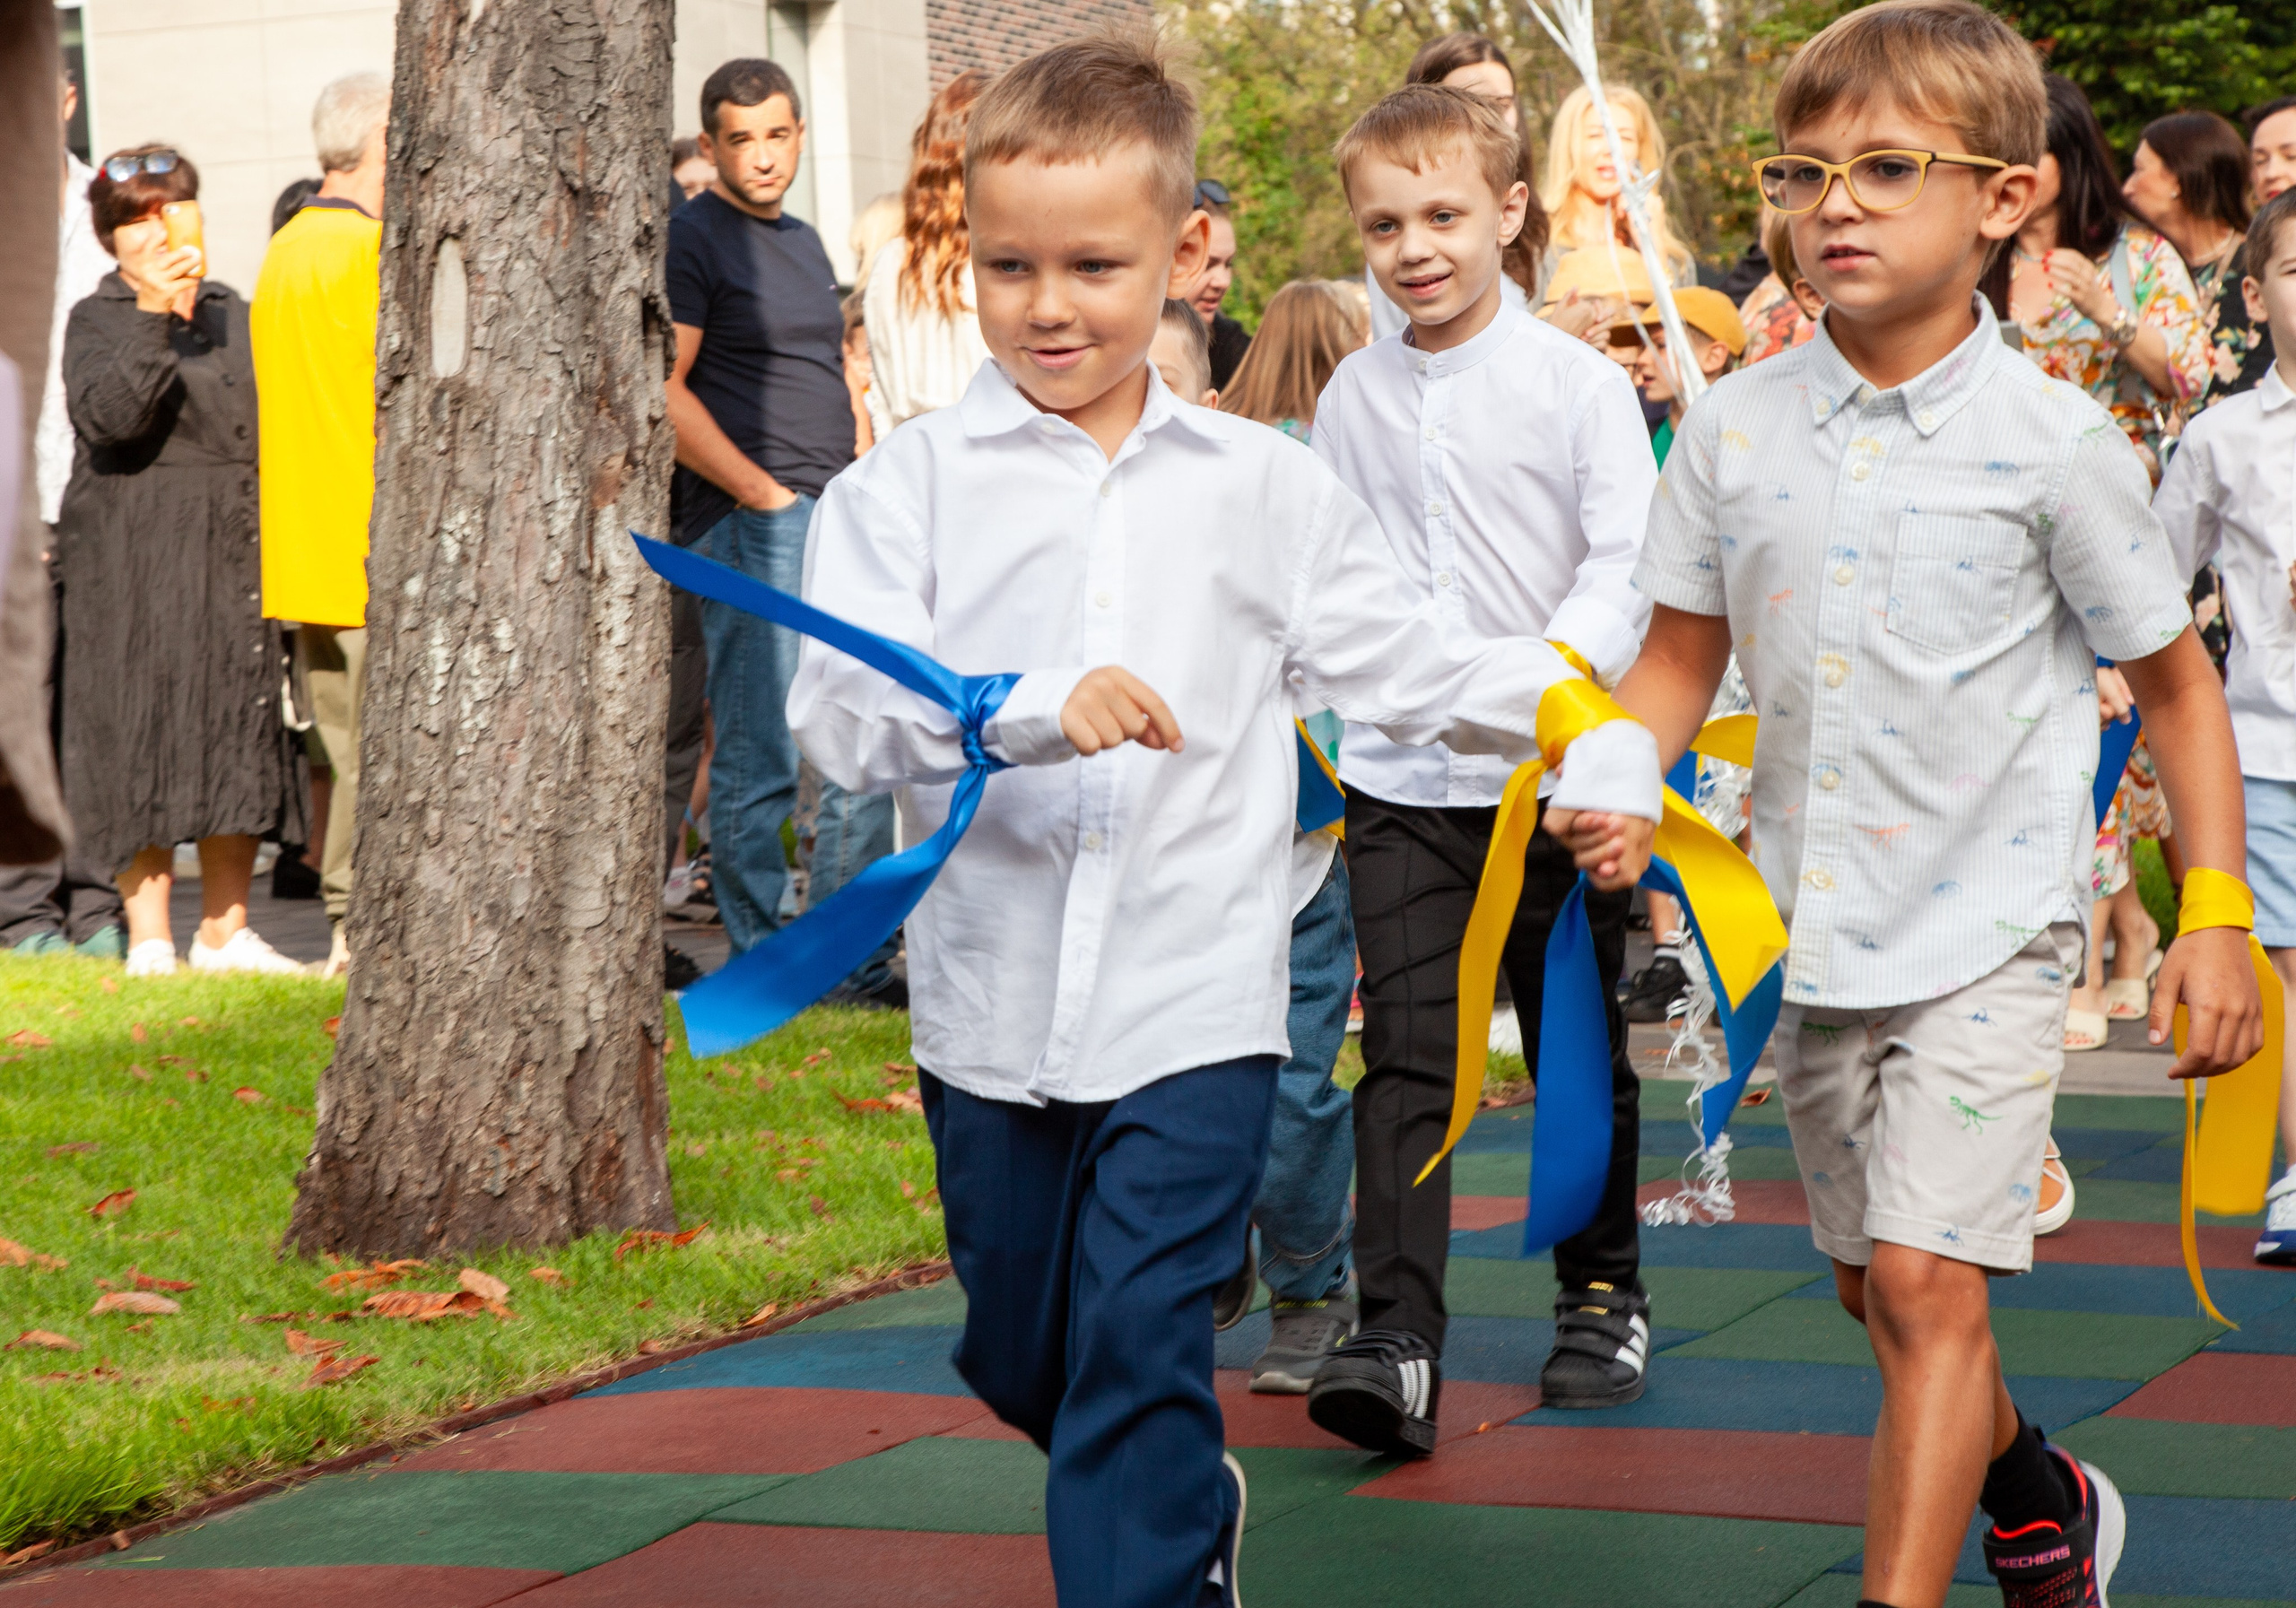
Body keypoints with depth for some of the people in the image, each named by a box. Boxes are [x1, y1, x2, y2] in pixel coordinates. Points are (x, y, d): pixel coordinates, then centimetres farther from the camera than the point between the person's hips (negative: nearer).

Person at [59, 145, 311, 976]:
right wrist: (152, 315, -30)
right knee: (143, 747, -5)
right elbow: (108, 415, -21)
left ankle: (224, 933, 16)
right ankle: (149, 940, 0)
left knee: (242, 742, 7)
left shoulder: (231, 312, 15)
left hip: (236, 561, 6)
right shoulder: (97, 321, -3)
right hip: (135, 565, -6)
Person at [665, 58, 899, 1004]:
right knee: (759, 763, -5)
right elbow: (663, 392, -14)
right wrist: (767, 495, -14)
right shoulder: (691, 240, -6)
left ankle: (854, 964, 17)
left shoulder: (804, 243, 20)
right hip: (749, 532, -8)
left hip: (841, 528, 8)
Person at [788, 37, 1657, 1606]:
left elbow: (1403, 662, 9)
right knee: (1017, 1358, 19)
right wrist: (1025, 707, -31)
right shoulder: (913, 482, -3)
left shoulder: (1263, 487, 3)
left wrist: (1602, 722, -1)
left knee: (1141, 1357, -9)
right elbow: (839, 708, -15)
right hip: (990, 1006, 2)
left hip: (1193, 1009, -2)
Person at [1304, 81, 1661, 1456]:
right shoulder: (1353, 398, 6)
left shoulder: (1578, 383, -5)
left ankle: (1606, 1293, 31)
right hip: (1400, 780, 2)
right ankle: (1398, 1343, -12)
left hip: (1556, 774, -2)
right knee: (1407, 1060, -8)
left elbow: (1632, 566, -9)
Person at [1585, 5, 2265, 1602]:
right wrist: (1623, 790, -10)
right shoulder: (1736, 428, -2)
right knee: (1880, 1289, 18)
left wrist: (2217, 913, -5)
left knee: (1929, 1279, -15)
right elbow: (1682, 651, 9)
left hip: (1989, 918, -5)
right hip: (1812, 919, 5)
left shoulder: (2052, 441, -10)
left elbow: (2174, 679, -1)